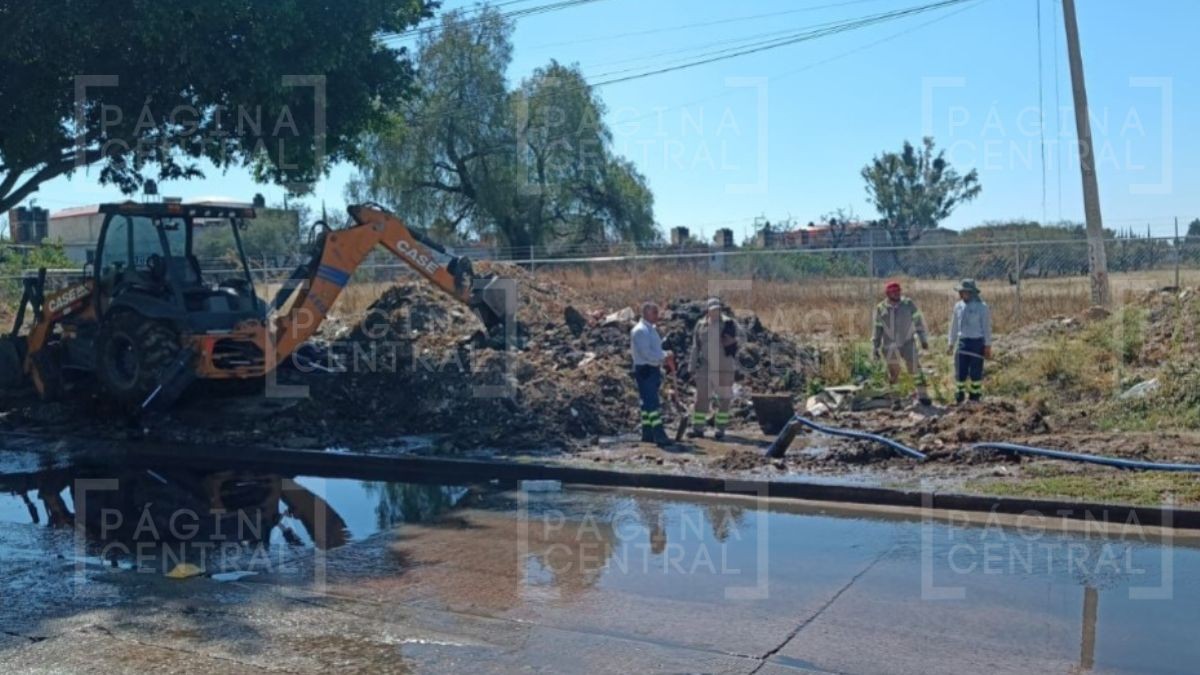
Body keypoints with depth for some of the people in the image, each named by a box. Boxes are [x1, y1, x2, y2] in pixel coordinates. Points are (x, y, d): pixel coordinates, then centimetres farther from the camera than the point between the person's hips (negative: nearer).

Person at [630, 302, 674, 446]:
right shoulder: (640, 331, -14)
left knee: (648, 402, 14)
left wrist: (666, 356, 0)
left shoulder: (652, 329, 17)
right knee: (653, 403, -12)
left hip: (653, 369, 10)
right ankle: (659, 435, -15)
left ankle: (647, 434, 20)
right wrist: (665, 357, -19)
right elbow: (646, 353, -22)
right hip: (645, 370, -10)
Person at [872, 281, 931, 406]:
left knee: (915, 369, -10)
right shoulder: (880, 308, 1)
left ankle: (923, 396, -1)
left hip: (907, 344, -2)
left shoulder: (908, 304, -4)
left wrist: (923, 339, 1)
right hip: (889, 347, 2)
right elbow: (878, 329, 8)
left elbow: (918, 321, 2)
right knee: (892, 374, 11)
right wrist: (875, 347, 7)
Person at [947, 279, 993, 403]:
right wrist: (951, 344, 14)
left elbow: (987, 327, -4)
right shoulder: (958, 306, 7)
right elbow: (954, 325, 15)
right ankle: (959, 397, 13)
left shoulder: (982, 307, -6)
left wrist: (987, 346, -7)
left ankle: (974, 396, 12)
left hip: (977, 342, -4)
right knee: (960, 371, 3)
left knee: (976, 372, 1)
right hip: (962, 342, 4)